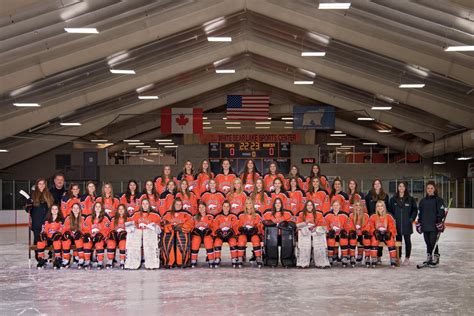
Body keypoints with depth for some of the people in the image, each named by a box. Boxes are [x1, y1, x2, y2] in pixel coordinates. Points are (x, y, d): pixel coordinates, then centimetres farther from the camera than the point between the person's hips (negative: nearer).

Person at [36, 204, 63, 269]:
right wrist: (43, 233, -8)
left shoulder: (61, 219, 6)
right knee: (40, 242, -30)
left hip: (56, 237, -3)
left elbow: (62, 229, -4)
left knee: (56, 241, -41)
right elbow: (44, 229, 14)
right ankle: (41, 261, -20)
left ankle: (58, 260, -37)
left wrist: (58, 234, -23)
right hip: (48, 238, 4)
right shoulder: (47, 220, 17)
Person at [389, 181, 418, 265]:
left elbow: (415, 210, 4)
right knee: (398, 240, 6)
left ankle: (407, 258, 12)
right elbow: (390, 210, 11)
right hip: (397, 224, 2)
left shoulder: (410, 199, 1)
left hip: (407, 224, -1)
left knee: (407, 241, 4)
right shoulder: (393, 199, 5)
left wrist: (411, 219, -5)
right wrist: (393, 218, 0)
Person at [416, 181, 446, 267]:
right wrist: (419, 223, 12)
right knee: (428, 243, 10)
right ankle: (429, 257, 19)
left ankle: (436, 258, 4)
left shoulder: (438, 200, -2)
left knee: (433, 242, -7)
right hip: (425, 226, 5)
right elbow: (420, 213, 18)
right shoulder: (423, 201, 13)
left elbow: (441, 212, -7)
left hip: (434, 226, -5)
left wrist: (439, 222, -14)